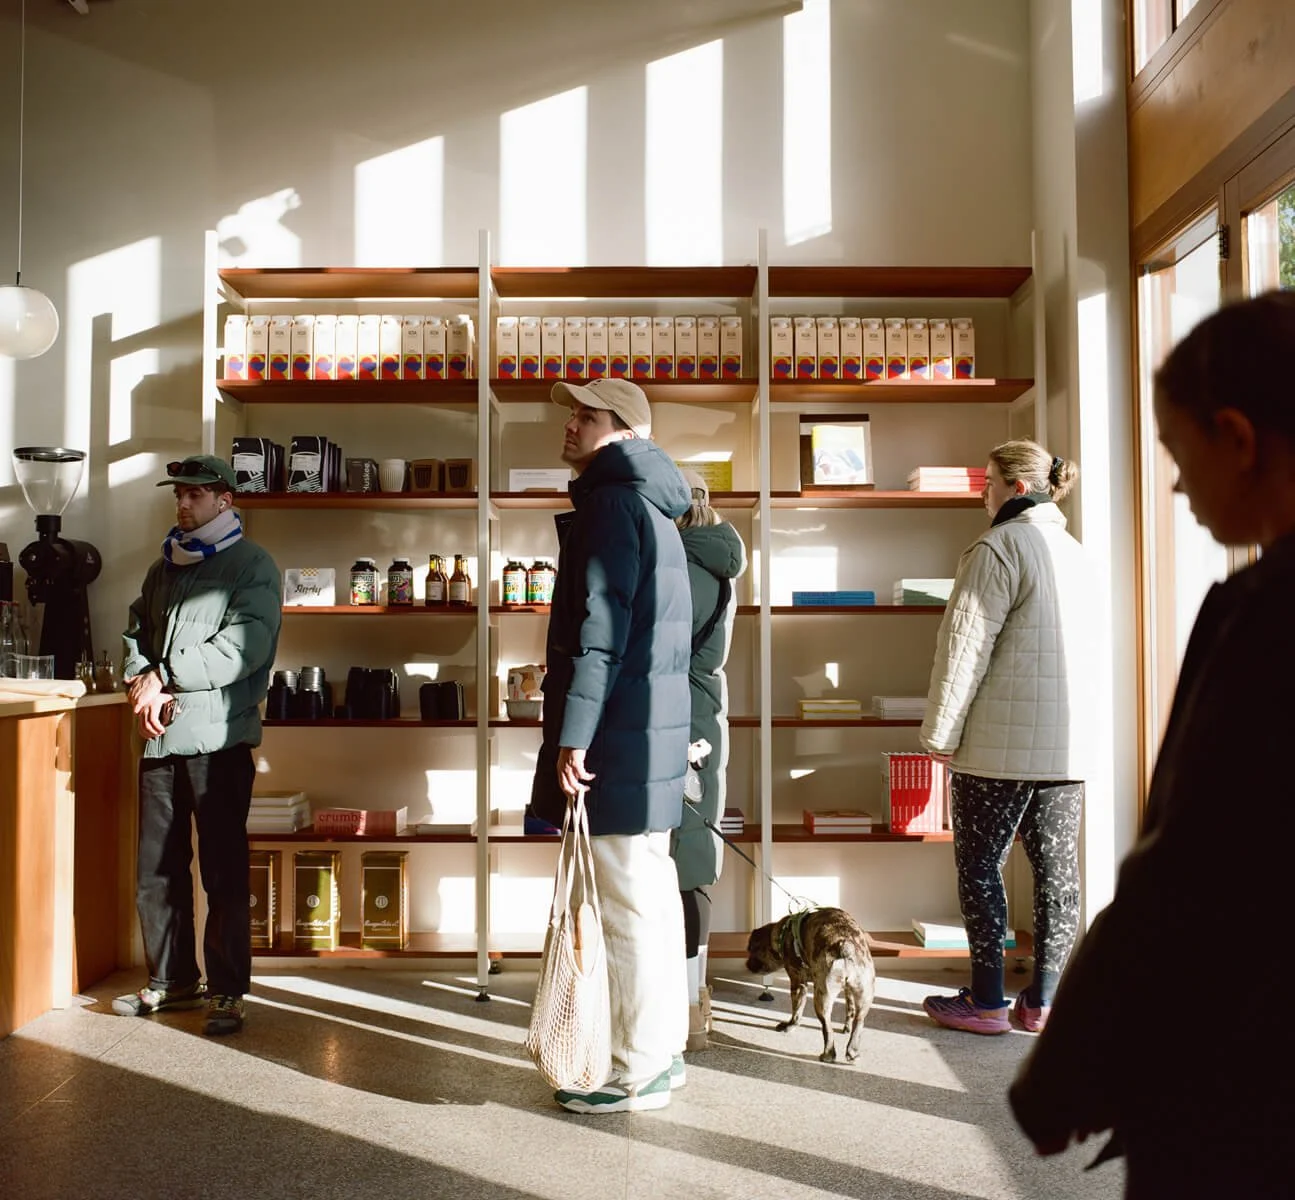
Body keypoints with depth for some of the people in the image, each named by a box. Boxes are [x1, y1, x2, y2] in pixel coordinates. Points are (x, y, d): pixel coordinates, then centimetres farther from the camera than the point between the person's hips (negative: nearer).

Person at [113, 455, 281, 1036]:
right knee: (156, 869, 11)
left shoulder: (252, 565, -2)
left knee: (224, 872, -2)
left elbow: (243, 646, -14)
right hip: (160, 738, 6)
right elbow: (135, 633, 16)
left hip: (218, 736, -6)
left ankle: (227, 990, 9)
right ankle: (170, 980, 25)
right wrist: (142, 686, -4)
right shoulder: (164, 566, 20)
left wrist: (163, 676, -12)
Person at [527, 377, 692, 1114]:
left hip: (619, 732, -10)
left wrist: (573, 735, -19)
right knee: (651, 889, 16)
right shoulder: (653, 506, 19)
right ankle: (661, 1045, 28)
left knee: (630, 899, -3)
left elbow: (600, 628, -19)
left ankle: (639, 1072, 8)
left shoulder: (612, 502, -11)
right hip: (654, 726, 10)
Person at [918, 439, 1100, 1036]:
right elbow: (1090, 644, 19)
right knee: (1056, 867, 10)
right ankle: (1044, 1000, 17)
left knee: (980, 867, 3)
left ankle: (986, 1002, 9)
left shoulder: (999, 549, -11)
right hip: (1069, 741, 8)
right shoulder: (1075, 551, 14)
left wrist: (941, 733, -9)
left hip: (1001, 741, -7)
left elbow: (965, 648, -14)